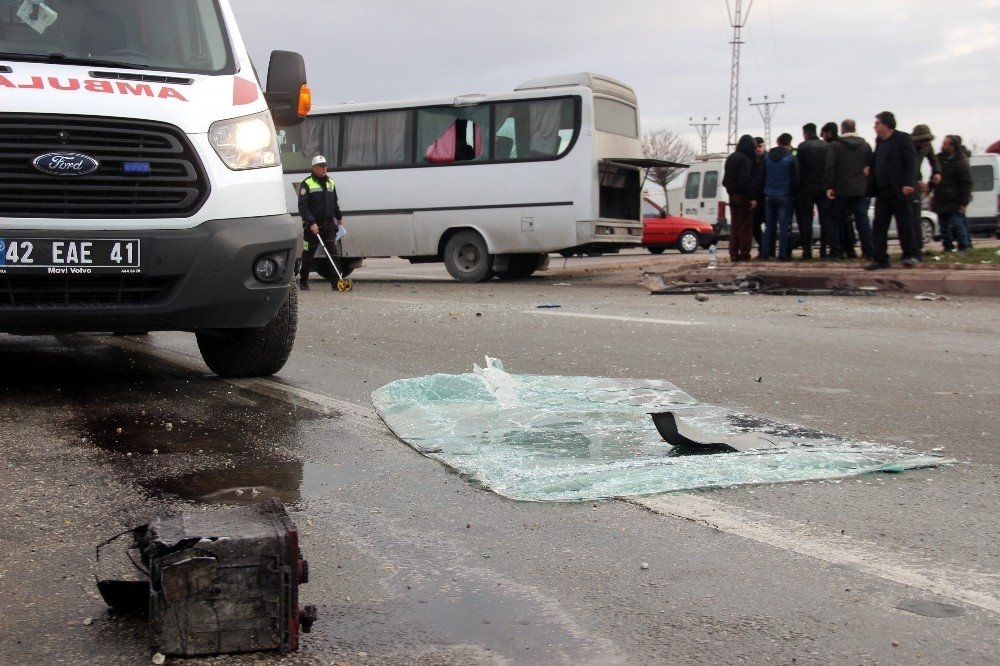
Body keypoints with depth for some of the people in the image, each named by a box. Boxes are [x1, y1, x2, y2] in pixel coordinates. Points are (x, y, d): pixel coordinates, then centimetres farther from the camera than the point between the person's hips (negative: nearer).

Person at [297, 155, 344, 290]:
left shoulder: (331, 183, 14)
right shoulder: (306, 184, -5)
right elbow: (302, 206, -12)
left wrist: (339, 217, 27)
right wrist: (311, 223, -19)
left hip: (329, 225, 4)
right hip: (312, 226, -4)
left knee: (333, 253, -5)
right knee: (308, 255, 5)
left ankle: (336, 282, -6)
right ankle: (303, 281, 18)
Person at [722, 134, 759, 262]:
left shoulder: (730, 158, 14)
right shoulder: (745, 159, -14)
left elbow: (725, 180, 20)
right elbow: (746, 180, -20)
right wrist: (751, 197, -19)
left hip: (732, 197, 8)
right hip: (743, 197, -8)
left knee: (734, 225, 10)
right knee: (745, 226, -3)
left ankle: (734, 254, 9)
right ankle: (744, 254, -4)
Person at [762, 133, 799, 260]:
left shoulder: (767, 157, 8)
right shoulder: (790, 158, -7)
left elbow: (763, 177, 11)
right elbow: (795, 178, -6)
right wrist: (794, 192, 7)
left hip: (770, 196, 5)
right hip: (785, 196, -5)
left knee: (769, 226, 10)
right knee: (784, 226, -2)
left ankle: (765, 252, 7)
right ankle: (783, 254, -5)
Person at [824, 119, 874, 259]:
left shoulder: (835, 145, -4)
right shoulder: (865, 145, 8)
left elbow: (829, 167, -13)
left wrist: (829, 186, -11)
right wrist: (868, 187, 12)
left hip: (840, 190, -3)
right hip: (860, 190, 3)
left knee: (835, 220, 8)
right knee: (862, 220, 5)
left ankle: (836, 252, 4)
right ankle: (870, 251, 0)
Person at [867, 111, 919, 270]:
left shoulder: (903, 138, -7)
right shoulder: (879, 141, 15)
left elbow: (911, 162, -13)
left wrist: (908, 183, -22)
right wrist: (870, 168, 5)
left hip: (900, 191, -7)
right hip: (882, 191, 7)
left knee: (905, 224, 1)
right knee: (879, 226, 4)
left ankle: (911, 255, 12)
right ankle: (879, 258, 6)